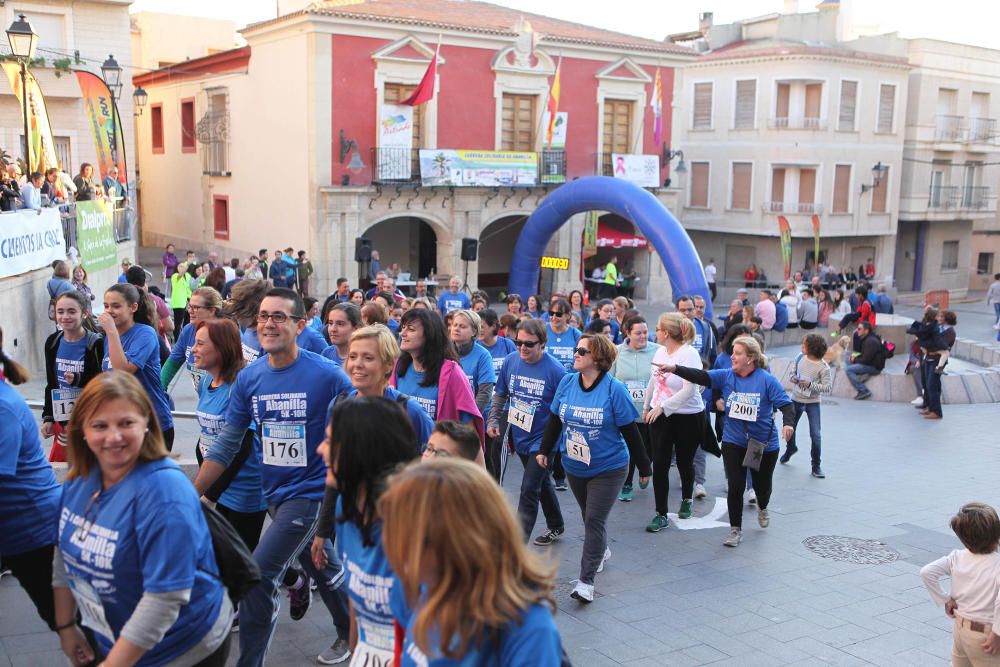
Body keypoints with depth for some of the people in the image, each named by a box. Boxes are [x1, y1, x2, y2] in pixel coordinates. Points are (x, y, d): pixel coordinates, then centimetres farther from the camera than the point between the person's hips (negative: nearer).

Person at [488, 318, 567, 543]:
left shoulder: (556, 370, -19)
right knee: (541, 483, 23)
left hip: (542, 440, -5)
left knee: (529, 491, -8)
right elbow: (500, 395, 9)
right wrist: (493, 421, 1)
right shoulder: (510, 361, -5)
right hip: (518, 436, 6)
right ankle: (556, 526, 44)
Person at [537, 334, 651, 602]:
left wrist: (644, 467, -4)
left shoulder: (614, 389, -16)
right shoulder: (567, 382, -4)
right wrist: (544, 450, 6)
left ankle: (586, 581, -3)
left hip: (608, 468, -5)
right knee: (589, 516, 20)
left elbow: (630, 431, -10)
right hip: (575, 467, 5)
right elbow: (555, 419, 7)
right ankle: (602, 551, 47)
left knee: (595, 519, -8)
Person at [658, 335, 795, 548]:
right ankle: (736, 530, 13)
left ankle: (763, 508, 51)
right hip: (733, 443, 2)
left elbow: (785, 404, -14)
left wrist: (788, 423, -34)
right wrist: (674, 369, -30)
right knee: (735, 486, -3)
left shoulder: (767, 380, -13)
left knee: (761, 485, 15)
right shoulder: (726, 376, -5)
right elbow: (700, 376, -16)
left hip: (764, 445, -1)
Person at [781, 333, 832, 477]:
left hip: (812, 403, -4)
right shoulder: (800, 357, -5)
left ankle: (816, 466, 6)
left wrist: (810, 384, -28)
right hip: (796, 399, 5)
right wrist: (793, 377, -9)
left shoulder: (823, 367, -18)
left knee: (815, 435, -8)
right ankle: (790, 449, 51)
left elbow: (828, 387, -18)